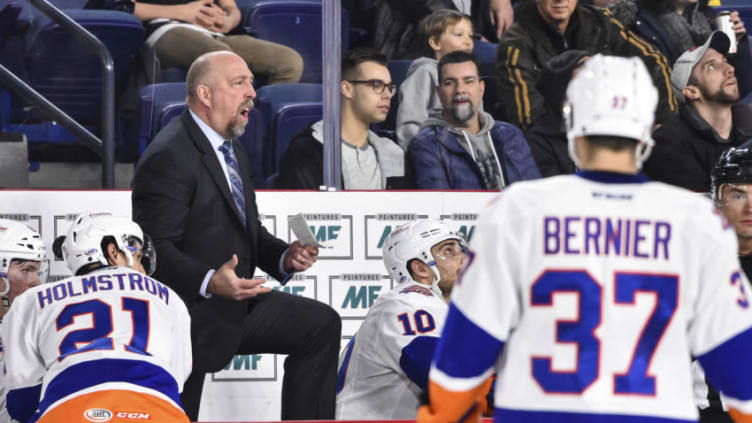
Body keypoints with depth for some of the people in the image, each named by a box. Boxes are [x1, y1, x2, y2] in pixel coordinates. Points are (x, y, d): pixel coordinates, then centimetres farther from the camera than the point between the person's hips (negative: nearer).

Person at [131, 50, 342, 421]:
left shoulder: (233, 152, 13)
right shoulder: (169, 157, -19)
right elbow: (155, 249, -25)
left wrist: (286, 256, -2)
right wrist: (209, 281, -38)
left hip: (236, 303, 9)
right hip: (192, 315, -9)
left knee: (321, 324, 1)